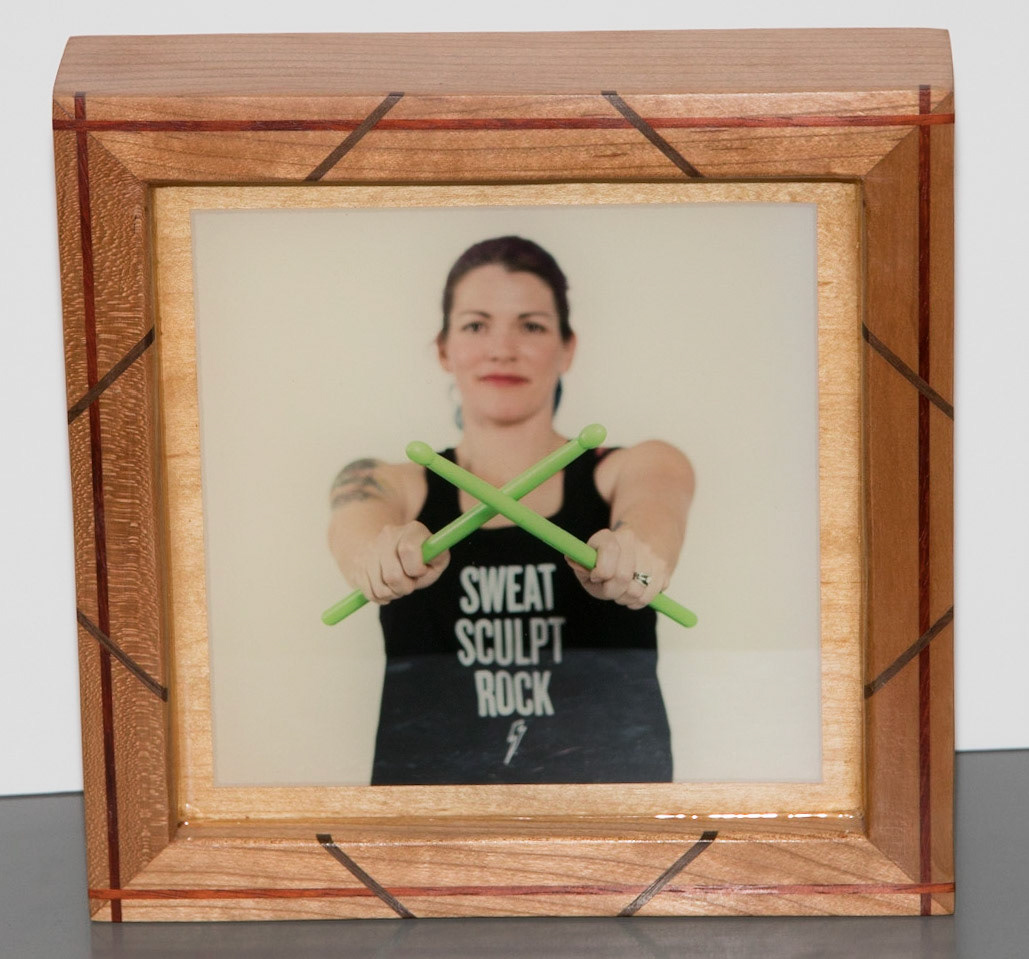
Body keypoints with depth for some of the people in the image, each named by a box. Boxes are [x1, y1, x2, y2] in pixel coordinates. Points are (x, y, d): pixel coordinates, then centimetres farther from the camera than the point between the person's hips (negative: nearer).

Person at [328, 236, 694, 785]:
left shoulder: (633, 470, 12)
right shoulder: (395, 486, 14)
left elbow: (653, 505, -12)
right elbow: (358, 522, -10)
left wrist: (637, 548, -37)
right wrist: (381, 553, -35)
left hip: (607, 768, -1)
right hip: (429, 768, 2)